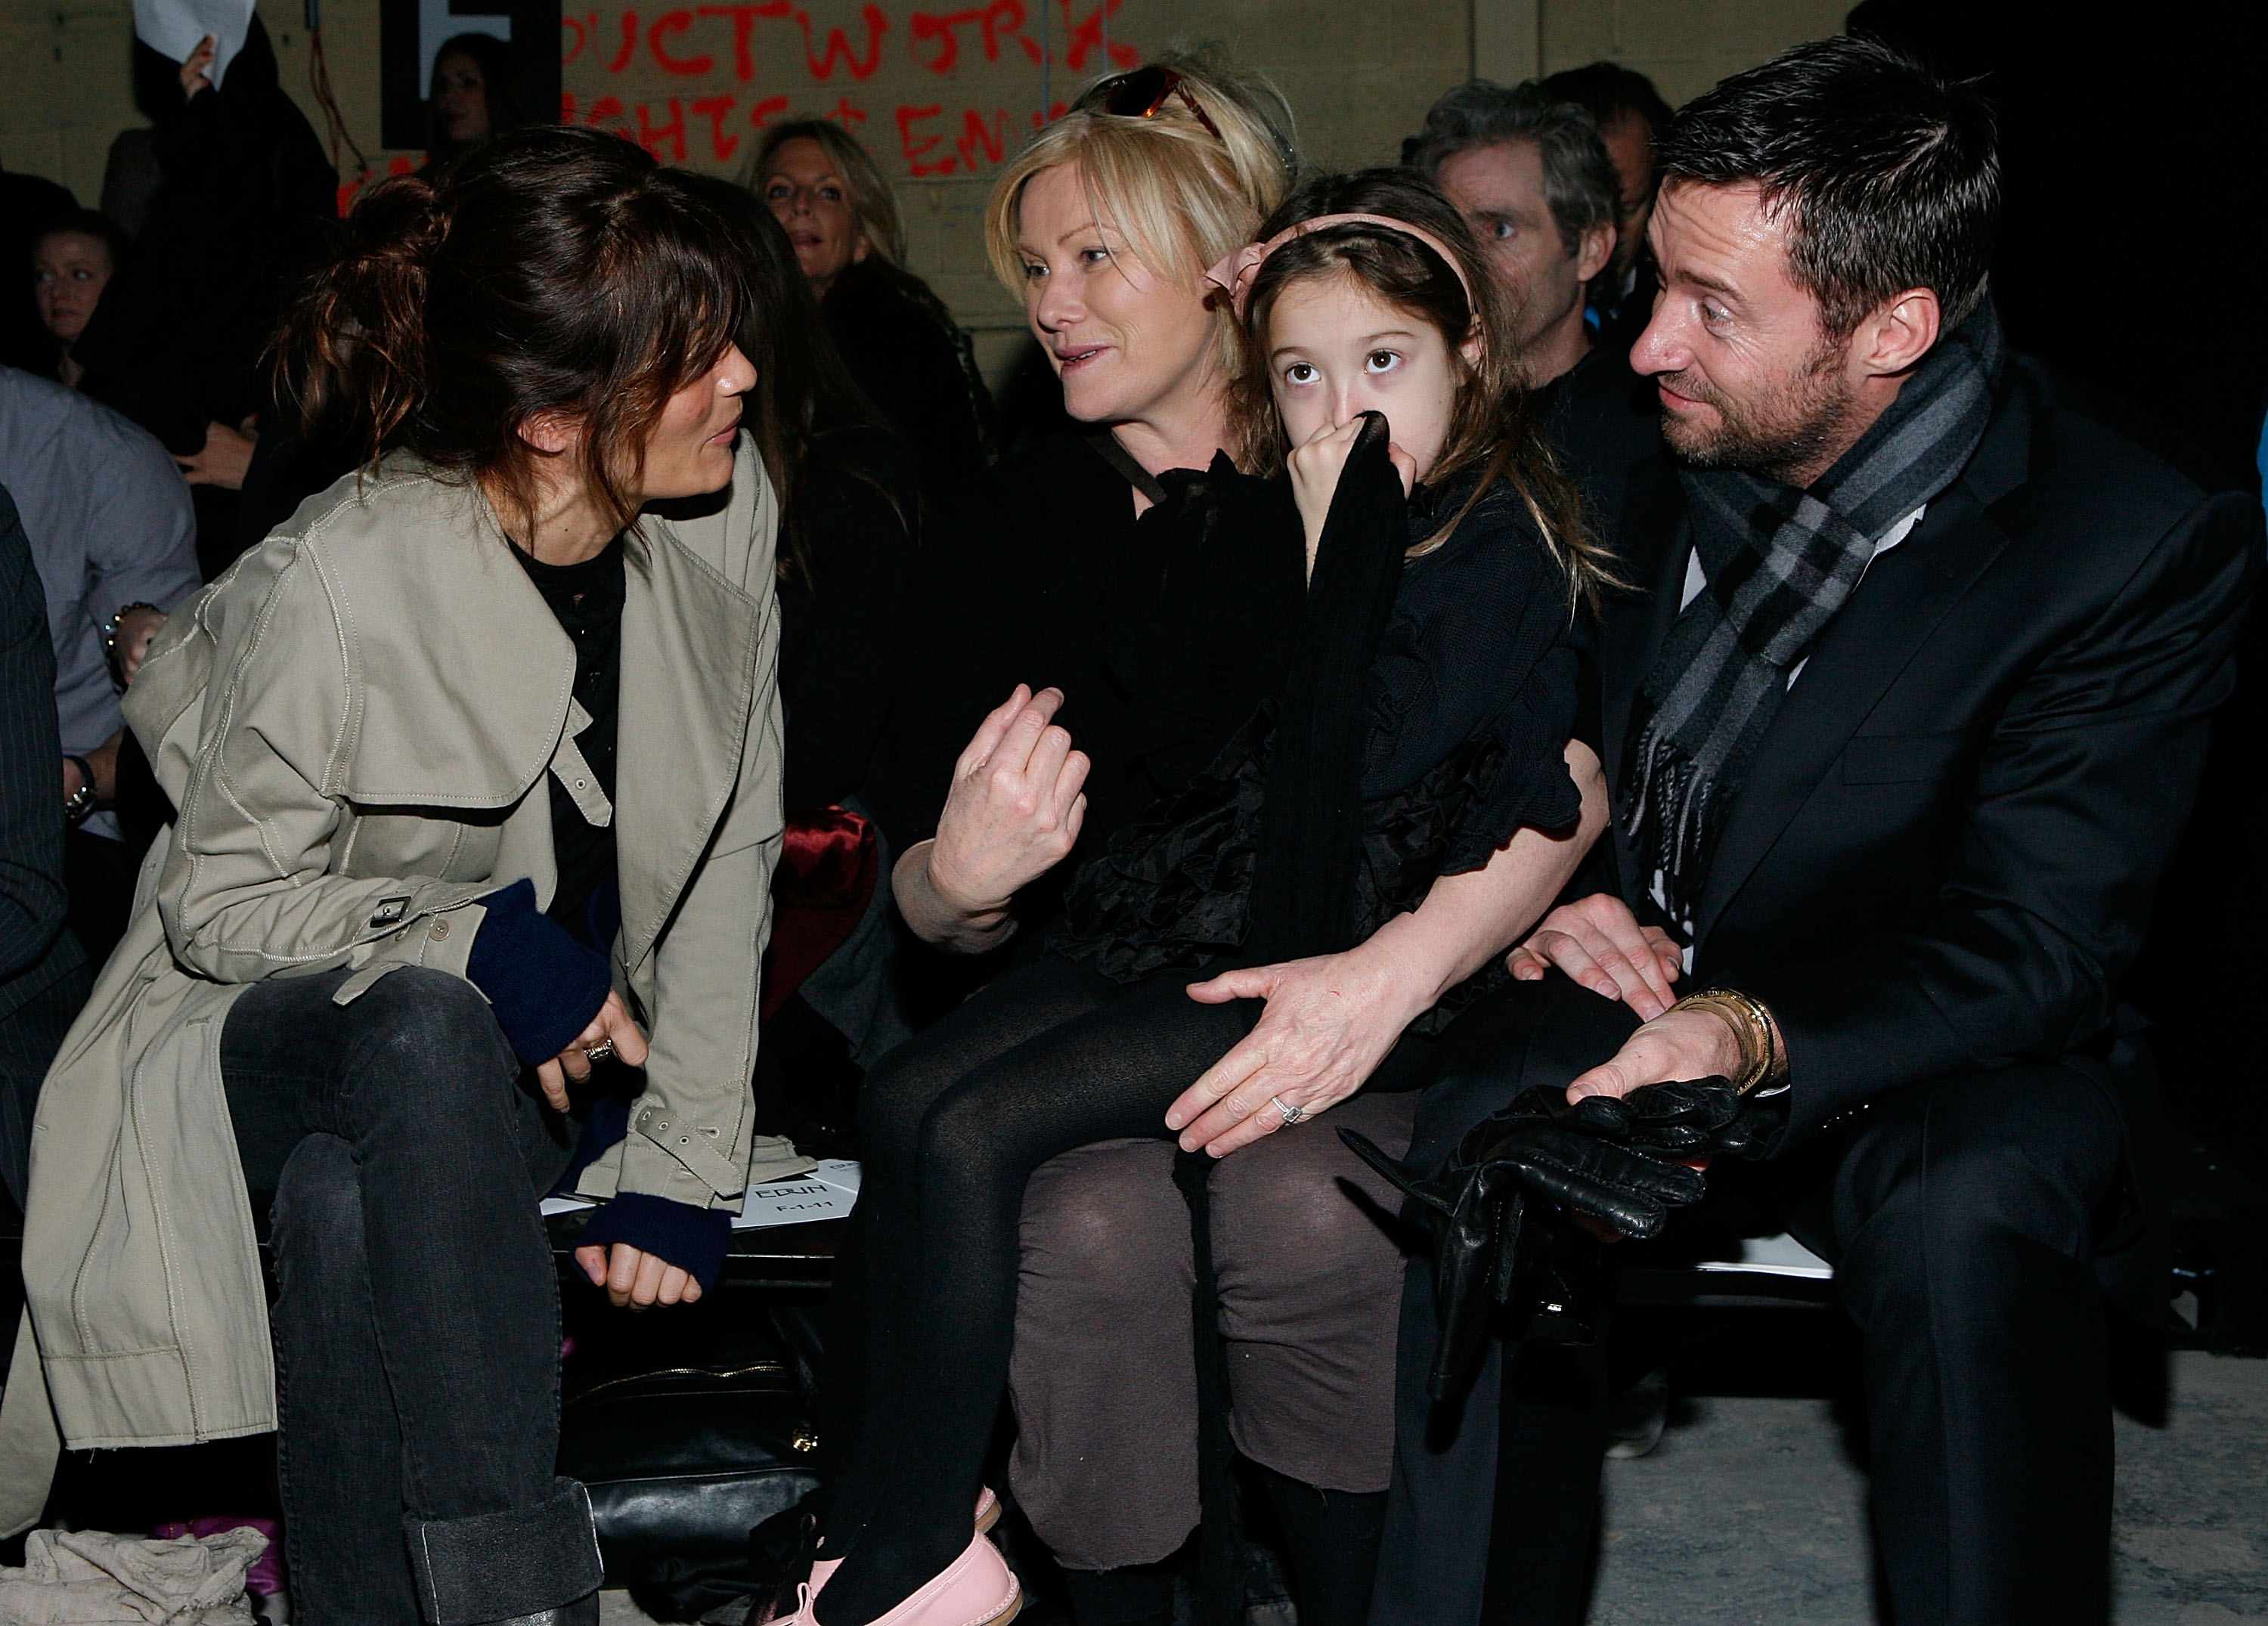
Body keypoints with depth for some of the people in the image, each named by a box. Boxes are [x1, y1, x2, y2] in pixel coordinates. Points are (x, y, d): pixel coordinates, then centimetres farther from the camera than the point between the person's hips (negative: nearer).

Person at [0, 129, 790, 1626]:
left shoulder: (726, 509, -8)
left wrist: (687, 1161, -6)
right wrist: (470, 940, -26)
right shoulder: (332, 589, -24)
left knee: (349, 1207, -31)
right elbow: (219, 903, -11)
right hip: (281, 1028, -3)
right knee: (431, 1033, -38)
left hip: (565, 1044, 3)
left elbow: (729, 859, -1)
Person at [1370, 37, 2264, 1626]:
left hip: (1928, 1050, -3)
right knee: (1480, 1123, -30)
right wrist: (1552, 890, -7)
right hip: (1641, 988, 3)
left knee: (1974, 1211, -37)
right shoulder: (1664, 447, 1)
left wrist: (1755, 1035, -36)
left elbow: (2033, 942, -19)